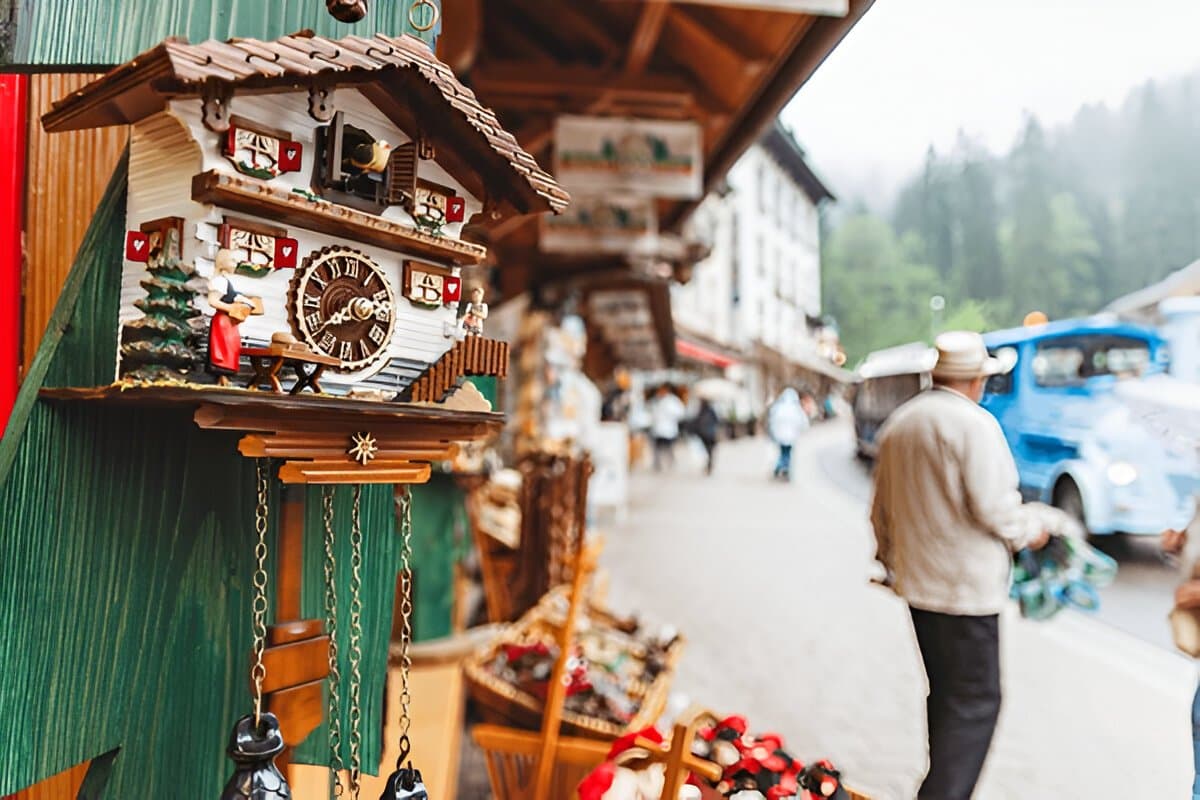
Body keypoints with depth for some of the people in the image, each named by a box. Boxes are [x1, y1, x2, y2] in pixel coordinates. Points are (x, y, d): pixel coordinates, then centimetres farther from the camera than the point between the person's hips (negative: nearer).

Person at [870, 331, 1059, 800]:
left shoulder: (898, 424, 11)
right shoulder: (975, 424, -14)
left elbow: (882, 508, 16)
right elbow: (993, 507, -18)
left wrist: (889, 559, 26)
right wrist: (1030, 531, 1)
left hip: (916, 582, 8)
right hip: (966, 585, -8)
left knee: (945, 693, 18)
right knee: (976, 700, 0)